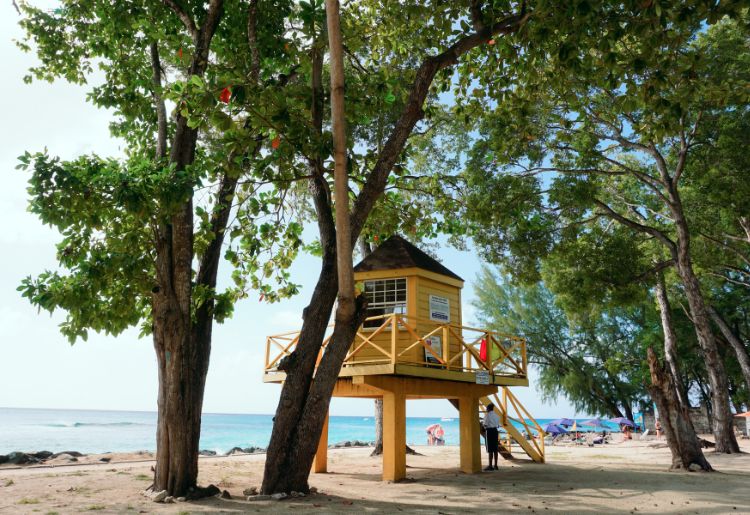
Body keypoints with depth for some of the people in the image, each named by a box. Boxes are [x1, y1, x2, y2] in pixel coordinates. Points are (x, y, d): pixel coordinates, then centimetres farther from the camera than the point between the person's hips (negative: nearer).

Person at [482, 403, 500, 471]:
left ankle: (490, 466, -1)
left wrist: (482, 422, 5)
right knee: (495, 449, 10)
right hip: (495, 431, 6)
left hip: (489, 431, -6)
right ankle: (495, 465, 15)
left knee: (490, 449, -3)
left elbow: (485, 425, -15)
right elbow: (498, 425, 12)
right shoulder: (496, 415, 10)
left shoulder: (487, 415, -11)